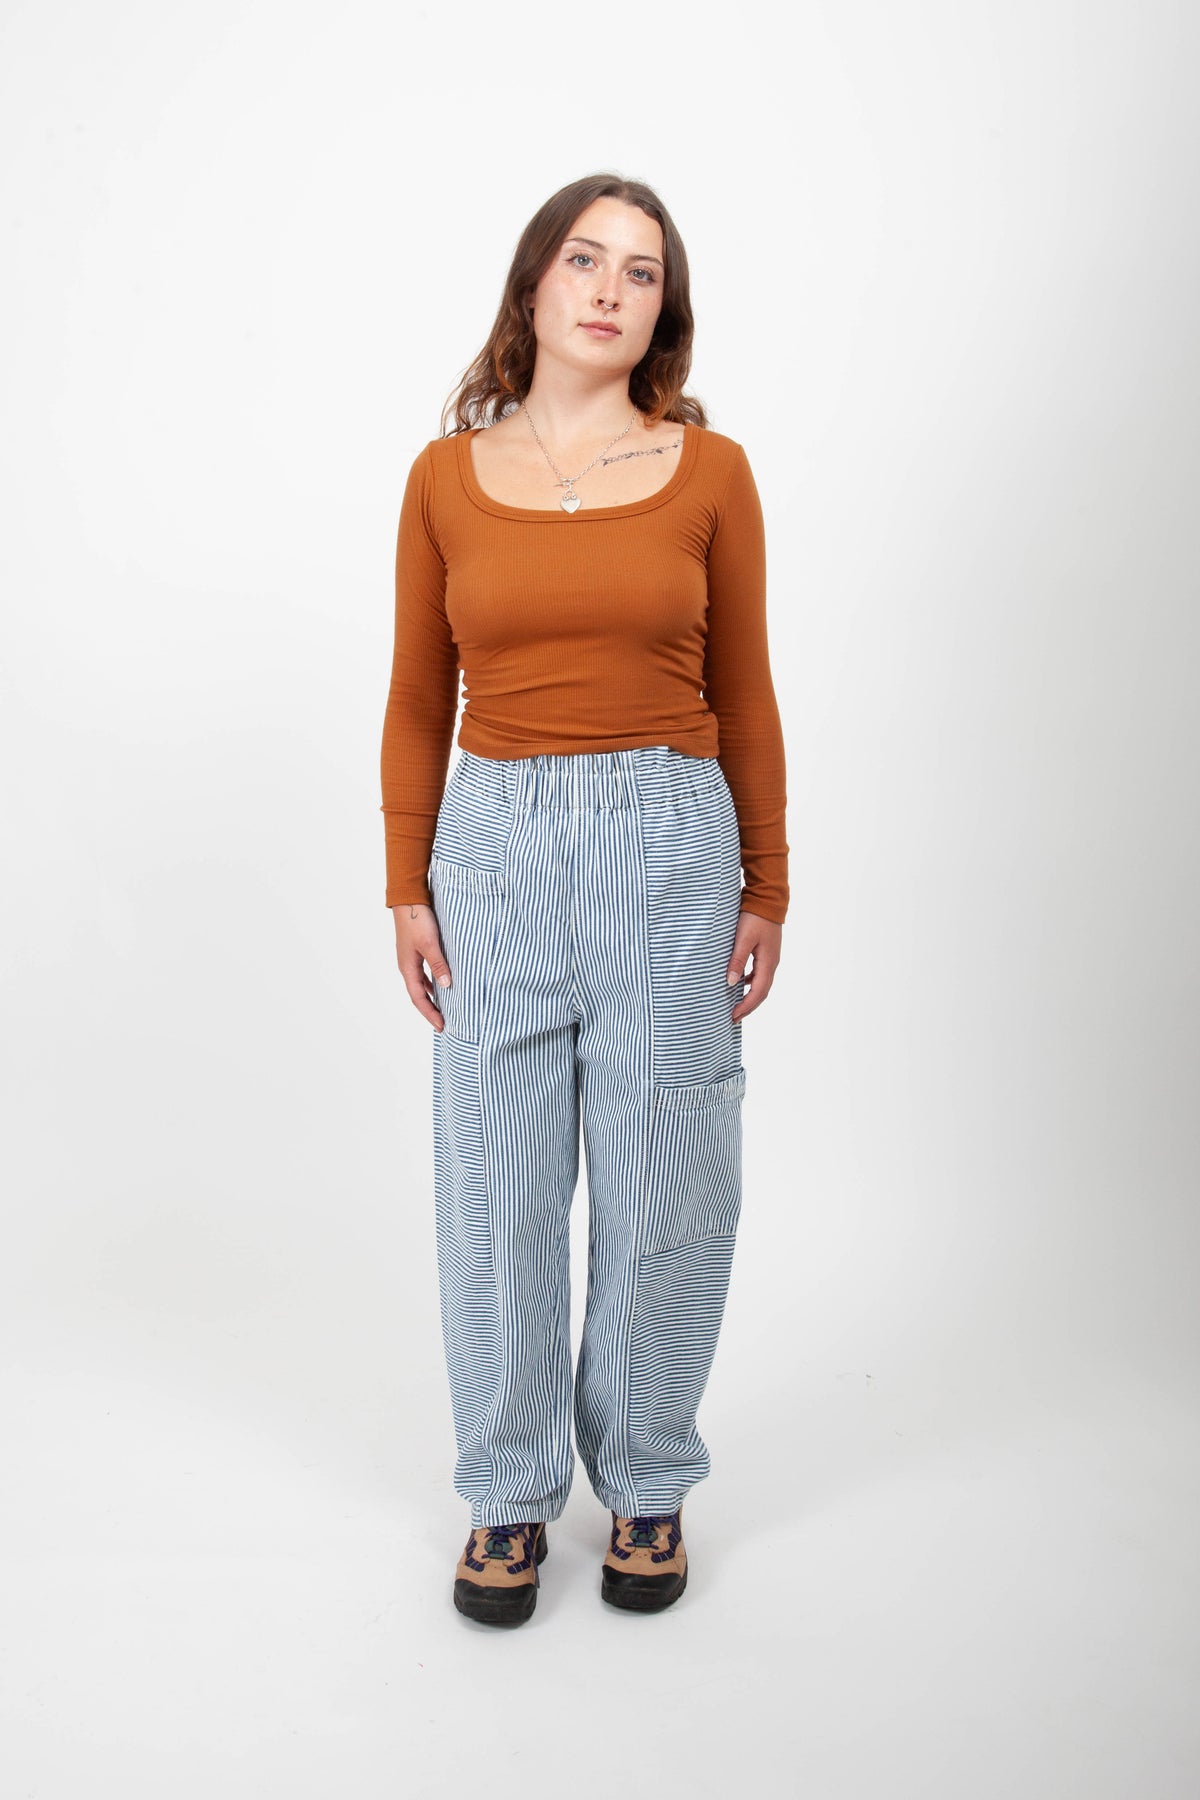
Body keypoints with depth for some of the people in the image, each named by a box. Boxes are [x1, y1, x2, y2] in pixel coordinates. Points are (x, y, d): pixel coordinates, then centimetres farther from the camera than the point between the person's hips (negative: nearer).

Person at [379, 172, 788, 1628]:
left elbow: (743, 695, 5)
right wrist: (408, 886, 3)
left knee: (664, 1185, 7)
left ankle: (645, 1484, 28)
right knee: (497, 1187, 6)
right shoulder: (448, 476, 4)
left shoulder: (710, 470, 2)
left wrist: (765, 889, 4)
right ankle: (509, 1495, 26)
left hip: (669, 842, 0)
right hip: (498, 842, 1)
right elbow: (418, 702, 7)